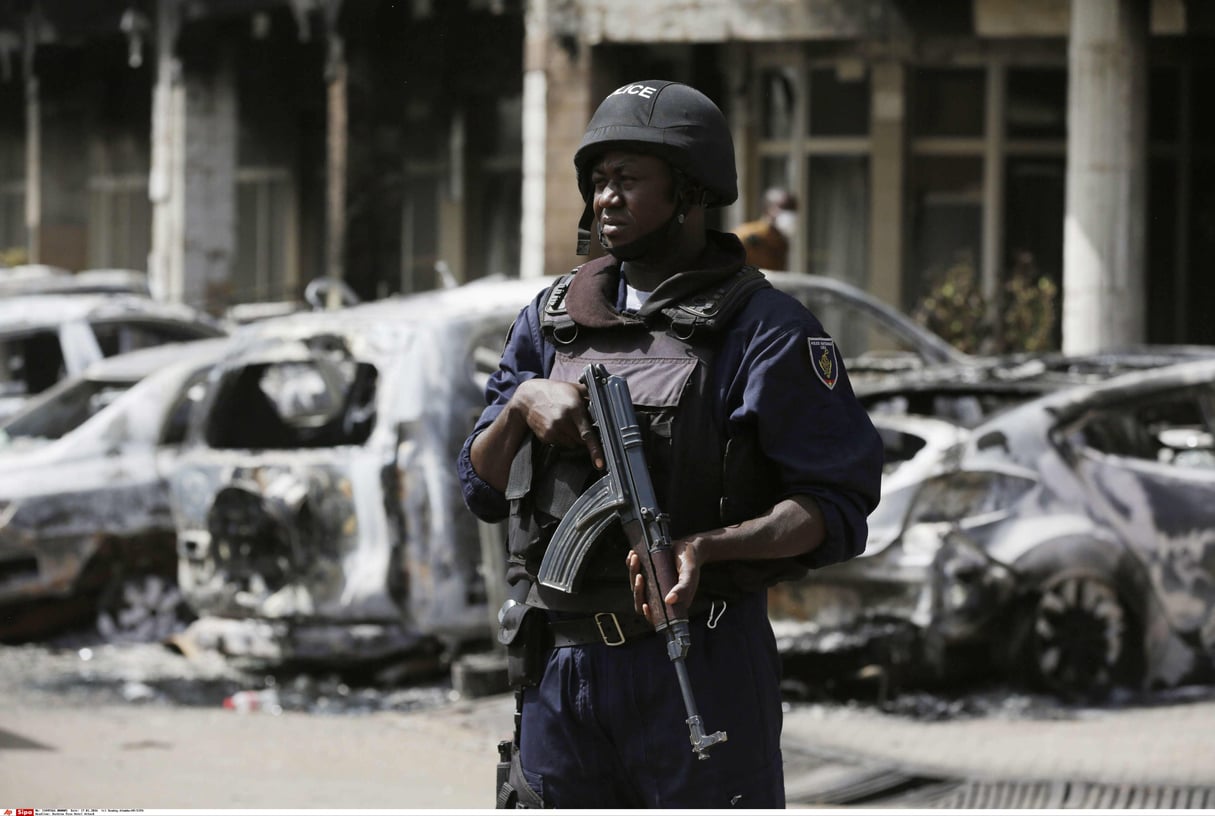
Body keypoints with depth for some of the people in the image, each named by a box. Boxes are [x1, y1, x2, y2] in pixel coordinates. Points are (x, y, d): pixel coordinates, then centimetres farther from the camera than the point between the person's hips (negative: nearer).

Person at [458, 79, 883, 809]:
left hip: (697, 669, -5)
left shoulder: (763, 331, -5)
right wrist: (523, 403, -5)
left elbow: (838, 509, -10)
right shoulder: (553, 320, 13)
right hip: (563, 668, 5)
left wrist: (707, 548, -24)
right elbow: (482, 487, 15)